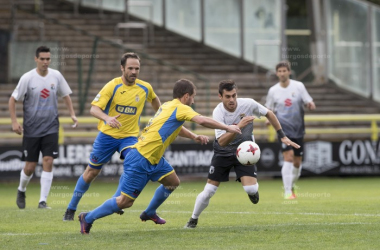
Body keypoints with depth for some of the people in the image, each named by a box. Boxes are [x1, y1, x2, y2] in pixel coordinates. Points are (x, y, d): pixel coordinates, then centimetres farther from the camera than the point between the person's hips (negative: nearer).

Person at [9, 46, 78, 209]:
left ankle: (43, 201, -7)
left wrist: (72, 114, 6)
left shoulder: (56, 76, 0)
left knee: (48, 161, -11)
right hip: (31, 128, -2)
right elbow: (13, 100, -3)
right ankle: (21, 190, 33)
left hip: (51, 128, 2)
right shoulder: (27, 78, -8)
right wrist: (14, 122, -10)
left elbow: (65, 95, 15)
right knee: (30, 166, 2)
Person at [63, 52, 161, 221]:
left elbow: (154, 100, 22)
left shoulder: (145, 88, -3)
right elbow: (94, 109, -21)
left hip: (130, 136, 2)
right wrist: (107, 118, -40)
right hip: (107, 135, -2)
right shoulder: (113, 86, -14)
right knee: (91, 172, 7)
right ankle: (71, 209, 23)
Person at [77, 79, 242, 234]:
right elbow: (202, 121, -25)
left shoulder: (168, 106, 14)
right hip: (140, 161, -10)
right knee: (125, 201, -6)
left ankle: (149, 213, 32)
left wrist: (194, 137, 22)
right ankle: (88, 218, 6)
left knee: (173, 182, 18)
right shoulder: (180, 108, -12)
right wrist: (227, 128, -14)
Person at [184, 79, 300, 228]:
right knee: (209, 191, -3)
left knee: (250, 189, -20)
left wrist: (282, 136, 2)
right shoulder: (218, 112, -24)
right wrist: (238, 127, -46)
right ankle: (193, 220, 20)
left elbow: (269, 114, 0)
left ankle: (253, 191, 19)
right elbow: (222, 142, -33)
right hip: (223, 152, -1)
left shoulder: (248, 104, -20)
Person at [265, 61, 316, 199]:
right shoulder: (273, 90, 1)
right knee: (288, 157, -19)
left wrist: (310, 105, -20)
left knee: (297, 162, 9)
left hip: (298, 129, 2)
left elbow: (309, 103, 4)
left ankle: (290, 187, 34)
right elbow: (269, 109, 12)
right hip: (283, 128, -2)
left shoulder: (298, 86, 1)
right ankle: (287, 191, -17)